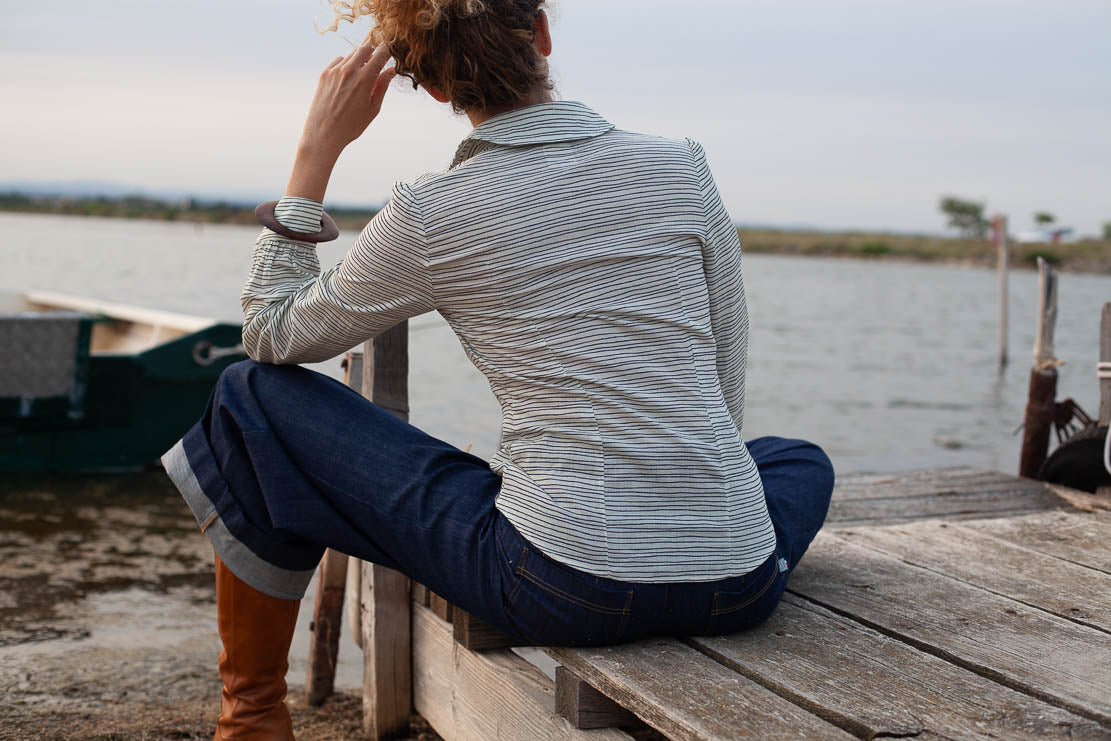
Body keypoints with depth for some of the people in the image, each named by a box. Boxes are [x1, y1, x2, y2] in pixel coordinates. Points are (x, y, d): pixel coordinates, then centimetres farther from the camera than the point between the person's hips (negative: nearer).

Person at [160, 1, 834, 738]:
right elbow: (727, 393, 10)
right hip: (740, 588, 3)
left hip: (562, 587, -3)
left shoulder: (430, 215, -5)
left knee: (253, 398, 13)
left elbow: (273, 333, 11)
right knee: (802, 461, 42)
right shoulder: (684, 166, 3)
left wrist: (318, 147, 10)